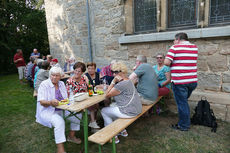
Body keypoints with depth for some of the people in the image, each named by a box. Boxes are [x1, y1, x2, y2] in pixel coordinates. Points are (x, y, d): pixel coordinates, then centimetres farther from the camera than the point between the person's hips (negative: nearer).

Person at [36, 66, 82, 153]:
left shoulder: (61, 84, 7)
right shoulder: (44, 84, -11)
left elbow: (66, 98, 10)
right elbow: (41, 102, -19)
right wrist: (50, 102, -40)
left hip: (61, 110, 7)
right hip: (48, 111, -6)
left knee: (77, 115, -5)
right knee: (59, 122, -33)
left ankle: (71, 136, 14)